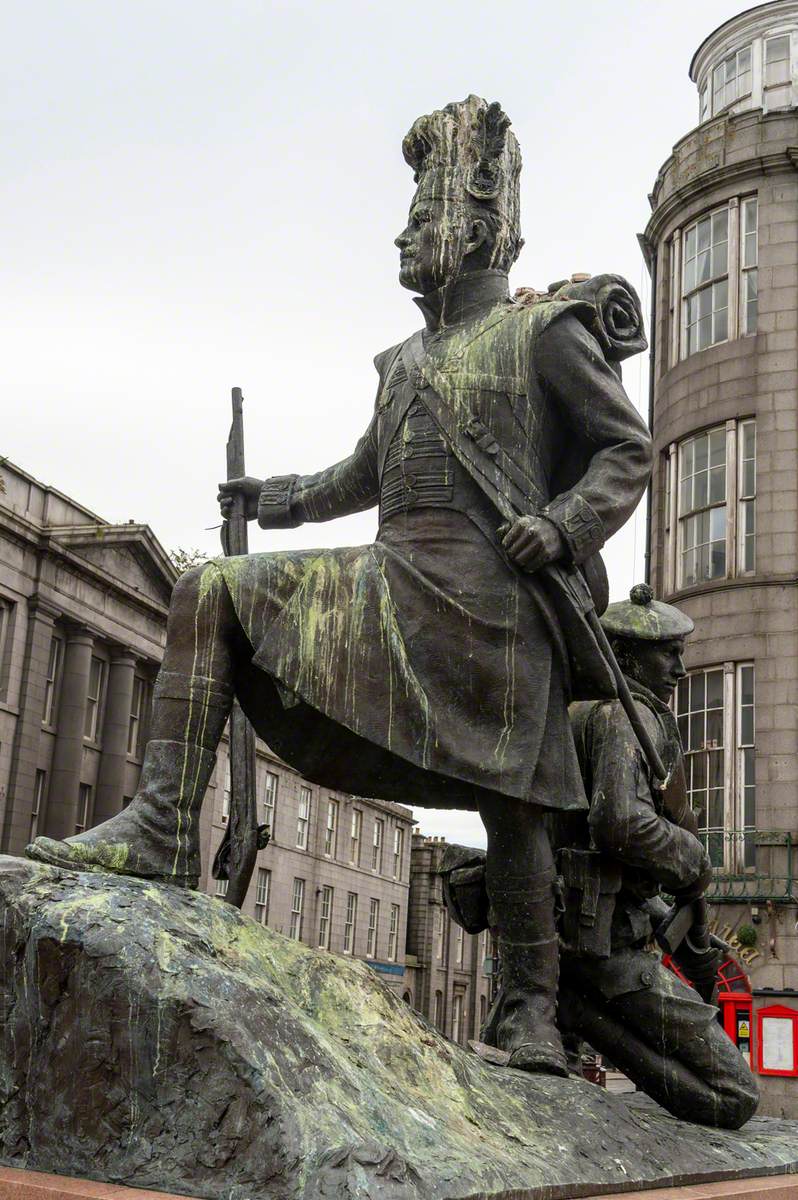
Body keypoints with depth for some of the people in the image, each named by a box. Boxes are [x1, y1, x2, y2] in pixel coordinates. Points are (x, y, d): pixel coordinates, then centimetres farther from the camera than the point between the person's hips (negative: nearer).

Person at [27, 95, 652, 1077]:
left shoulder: (546, 333, 5)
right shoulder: (404, 363, 24)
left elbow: (629, 451, 2)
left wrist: (564, 524, -13)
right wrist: (278, 497, 38)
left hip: (491, 593, -6)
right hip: (391, 580, 7)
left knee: (509, 805, -5)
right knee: (210, 594, -8)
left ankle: (531, 1008, 10)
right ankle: (164, 823, -17)